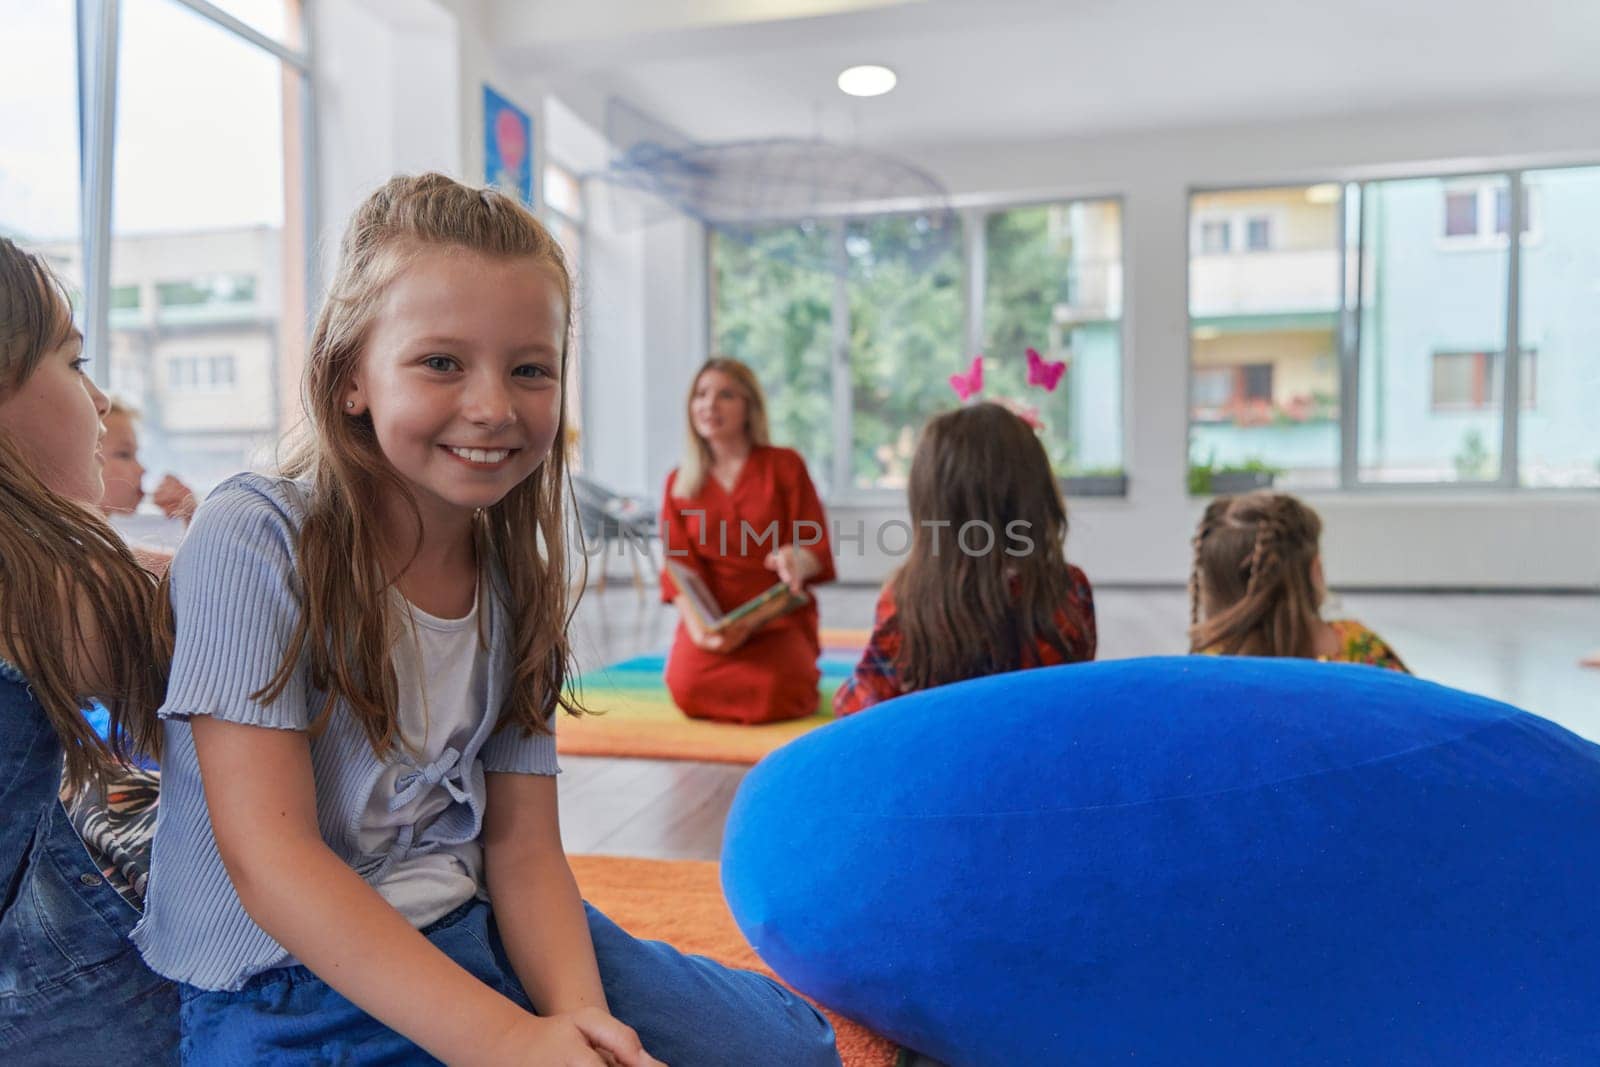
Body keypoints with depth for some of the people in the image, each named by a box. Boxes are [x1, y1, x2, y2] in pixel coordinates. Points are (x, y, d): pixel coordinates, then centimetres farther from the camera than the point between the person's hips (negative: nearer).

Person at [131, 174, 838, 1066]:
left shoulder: (514, 576, 1)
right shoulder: (255, 541, -16)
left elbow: (521, 843, -1)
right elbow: (269, 857, -20)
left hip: (472, 932, 6)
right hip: (283, 983, -5)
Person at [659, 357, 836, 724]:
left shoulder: (785, 464, 3)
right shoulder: (679, 482, 10)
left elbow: (818, 546, -3)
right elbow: (679, 563, 1)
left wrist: (797, 560, -30)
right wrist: (697, 624, -19)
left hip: (779, 615, -2)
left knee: (773, 695, -28)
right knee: (690, 690, -26)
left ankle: (798, 668, 9)